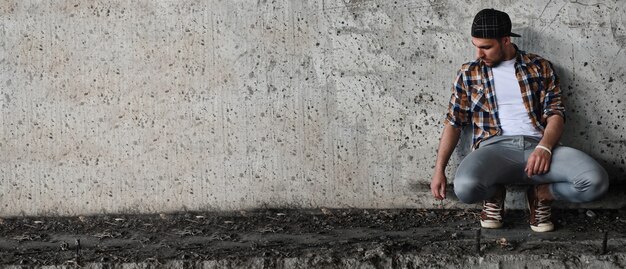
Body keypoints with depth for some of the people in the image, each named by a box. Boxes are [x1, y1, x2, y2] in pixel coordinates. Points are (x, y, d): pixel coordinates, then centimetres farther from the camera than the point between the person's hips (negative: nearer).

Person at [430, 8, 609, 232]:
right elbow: (453, 123, 14)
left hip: (538, 146, 1)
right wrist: (439, 170, 5)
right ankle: (494, 193, 4)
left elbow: (555, 113, 6)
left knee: (596, 181, -28)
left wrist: (544, 147, -15)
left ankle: (541, 193, 6)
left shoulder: (540, 67, 13)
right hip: (495, 147, 0)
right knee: (465, 187, -37)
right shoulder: (468, 74, 14)